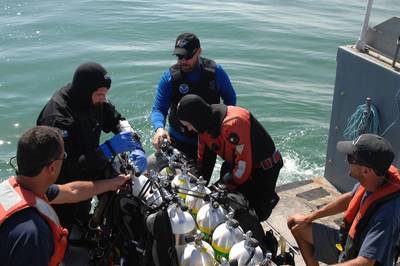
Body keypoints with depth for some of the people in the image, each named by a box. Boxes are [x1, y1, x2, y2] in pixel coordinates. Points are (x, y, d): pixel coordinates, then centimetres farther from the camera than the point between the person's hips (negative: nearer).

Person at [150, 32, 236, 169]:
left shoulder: (215, 71, -8)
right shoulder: (169, 76, -12)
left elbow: (230, 99, 6)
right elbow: (158, 109, -11)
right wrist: (159, 128, -31)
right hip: (177, 141, 0)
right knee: (149, 168, -14)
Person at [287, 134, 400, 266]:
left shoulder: (387, 211, -37)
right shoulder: (372, 180, -16)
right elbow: (350, 198, 4)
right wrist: (308, 218, 8)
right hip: (348, 241, 7)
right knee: (298, 228, 11)